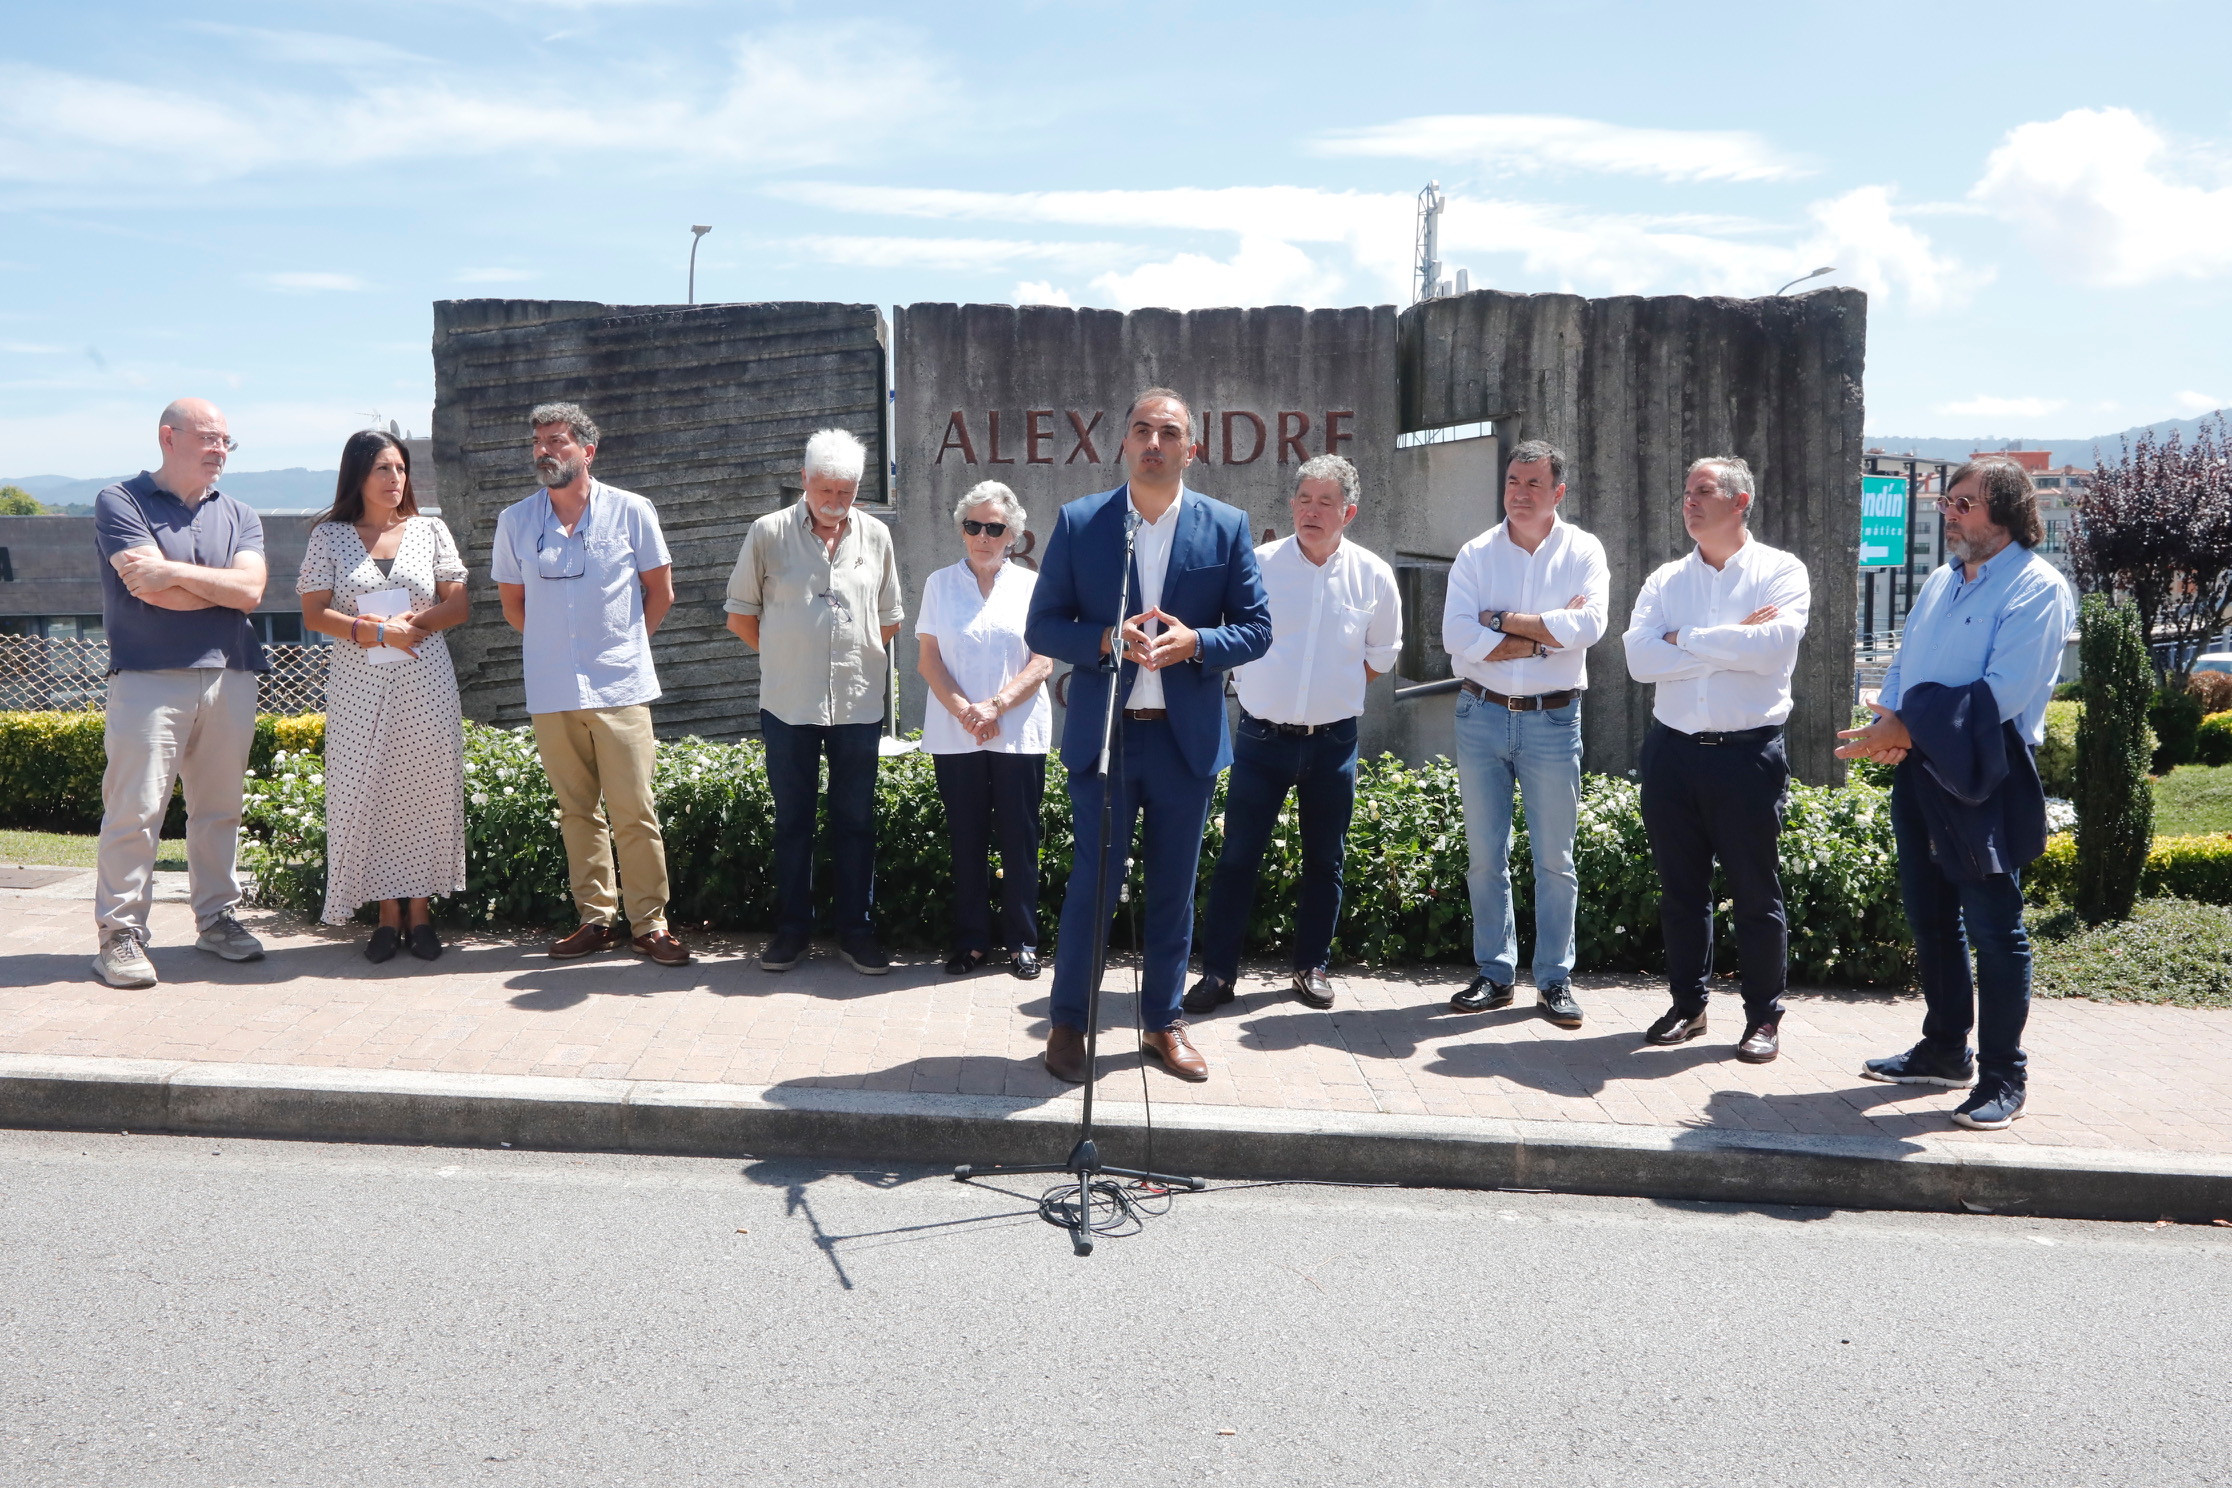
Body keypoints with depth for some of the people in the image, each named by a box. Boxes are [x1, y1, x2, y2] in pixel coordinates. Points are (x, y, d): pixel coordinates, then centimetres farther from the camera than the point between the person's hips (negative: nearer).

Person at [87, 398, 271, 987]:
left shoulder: (239, 515, 15)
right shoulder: (120, 502, 3)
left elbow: (250, 590, -2)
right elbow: (147, 589, -11)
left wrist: (174, 571, -10)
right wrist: (225, 586, -1)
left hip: (230, 676, 4)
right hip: (149, 678, -4)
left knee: (219, 807, 10)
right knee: (134, 810, -6)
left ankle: (218, 916, 20)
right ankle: (119, 933, 0)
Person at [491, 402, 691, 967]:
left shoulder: (631, 511, 1)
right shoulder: (515, 521, 8)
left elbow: (660, 591, 9)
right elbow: (512, 601, 19)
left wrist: (624, 644, 10)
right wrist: (551, 646, 12)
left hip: (619, 687, -3)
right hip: (551, 692, 3)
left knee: (634, 812, -5)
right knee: (577, 811, 8)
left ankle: (650, 924, 2)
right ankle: (597, 918, 16)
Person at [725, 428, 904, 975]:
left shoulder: (875, 536, 6)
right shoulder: (769, 533, -1)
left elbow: (889, 618, 15)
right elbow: (740, 614, 6)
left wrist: (857, 656, 7)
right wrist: (782, 656, 6)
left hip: (858, 702, 1)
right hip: (789, 703, -1)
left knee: (855, 820, 6)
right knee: (791, 818, 7)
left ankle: (856, 929, 14)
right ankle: (792, 929, 17)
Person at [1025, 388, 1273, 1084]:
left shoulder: (1226, 527, 2)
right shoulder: (1079, 522, 0)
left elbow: (1257, 629, 2)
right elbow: (1042, 627, 0)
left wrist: (1194, 643, -17)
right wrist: (1109, 640, -17)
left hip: (1188, 738, 2)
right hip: (1103, 735, -1)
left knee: (1174, 889, 12)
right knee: (1093, 884, 3)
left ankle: (1163, 1022, 26)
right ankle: (1067, 1023, 17)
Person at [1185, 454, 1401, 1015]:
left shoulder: (1373, 575, 1)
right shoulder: (1258, 564, -3)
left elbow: (1382, 651, 15)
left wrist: (1338, 693, 11)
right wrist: (1252, 685, 5)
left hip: (1333, 740, 2)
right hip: (1262, 736, -1)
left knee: (1325, 860, 9)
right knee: (1238, 856, -2)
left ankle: (1313, 966, 23)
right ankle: (1218, 971, 5)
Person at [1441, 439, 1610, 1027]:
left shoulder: (1583, 552, 1)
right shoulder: (1476, 554, 2)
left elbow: (1588, 626, -17)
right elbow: (1458, 637, -11)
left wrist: (1505, 619, -14)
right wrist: (1546, 634, -12)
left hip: (1553, 720, -1)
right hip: (1482, 714, 2)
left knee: (1554, 858, 3)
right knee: (1485, 854, 7)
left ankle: (1555, 979, 13)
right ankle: (1495, 974, 18)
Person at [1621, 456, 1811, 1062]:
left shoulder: (1781, 572, -1)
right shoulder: (1666, 580, 9)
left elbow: (1774, 642, -20)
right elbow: (1639, 657, -7)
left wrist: (1685, 638, -11)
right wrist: (1733, 643, -11)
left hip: (1748, 754, -4)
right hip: (1673, 750, 4)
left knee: (1756, 893, 4)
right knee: (1680, 888, 11)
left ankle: (1764, 1017, 16)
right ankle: (1688, 1005, 24)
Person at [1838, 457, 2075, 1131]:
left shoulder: (2037, 588, -10)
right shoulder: (1942, 581, 15)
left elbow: (2002, 694, -20)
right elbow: (1903, 666, 15)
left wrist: (1905, 728, -22)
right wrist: (1891, 722, -6)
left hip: (1984, 775, -8)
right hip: (1920, 768, 8)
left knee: (1993, 928, -1)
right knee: (1929, 915, 15)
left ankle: (2004, 1076, 9)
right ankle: (1945, 1050, 29)